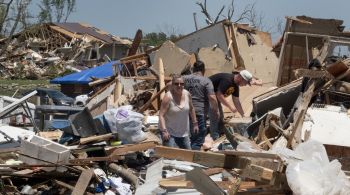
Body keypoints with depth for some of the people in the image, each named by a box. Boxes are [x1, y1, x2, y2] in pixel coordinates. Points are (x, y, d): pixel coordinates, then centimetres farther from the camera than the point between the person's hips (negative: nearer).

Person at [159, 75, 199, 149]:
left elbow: (191, 109, 14)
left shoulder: (187, 94, -3)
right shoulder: (168, 97, -18)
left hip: (184, 133, 6)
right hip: (169, 132, -6)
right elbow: (161, 115, -21)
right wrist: (164, 131, -30)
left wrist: (195, 123, 15)